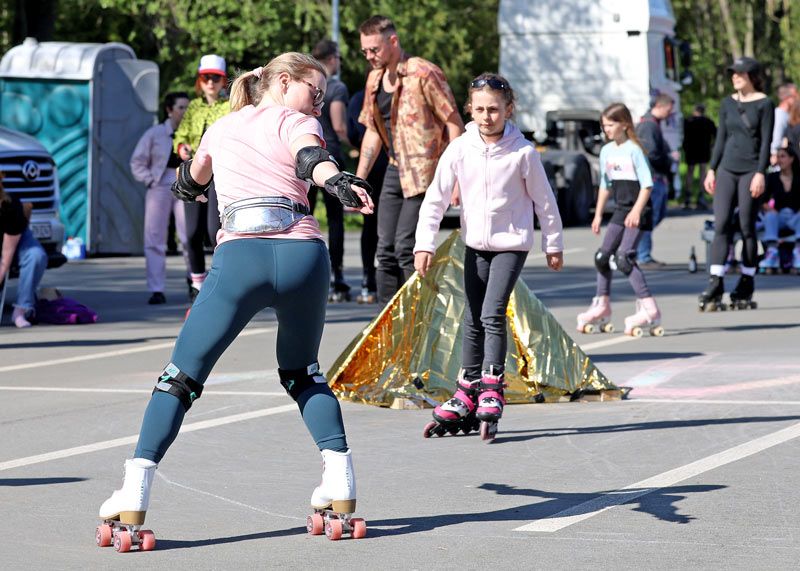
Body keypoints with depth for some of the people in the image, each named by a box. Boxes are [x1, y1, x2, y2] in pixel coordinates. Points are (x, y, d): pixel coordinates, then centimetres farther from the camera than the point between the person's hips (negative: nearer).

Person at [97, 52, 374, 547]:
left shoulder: (222, 127, 27)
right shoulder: (296, 123, 15)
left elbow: (192, 179, 48)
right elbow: (311, 160, -10)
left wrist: (186, 187, 73)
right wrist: (339, 183, -31)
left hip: (240, 256, 1)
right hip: (304, 257, -1)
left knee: (181, 379, 5)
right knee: (303, 375, 22)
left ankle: (135, 494, -7)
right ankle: (341, 484, 11)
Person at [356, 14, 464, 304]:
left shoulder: (423, 74, -13)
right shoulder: (375, 80, 11)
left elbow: (454, 123, -13)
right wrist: (358, 181, 16)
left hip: (425, 173, -8)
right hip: (395, 170, 8)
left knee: (406, 247, -13)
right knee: (386, 249, 5)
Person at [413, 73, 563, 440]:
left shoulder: (522, 152, -12)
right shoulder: (460, 149, -6)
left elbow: (544, 200, -1)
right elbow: (435, 198, -3)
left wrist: (554, 245, 6)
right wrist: (424, 244, -10)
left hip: (511, 244, -4)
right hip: (475, 244, 4)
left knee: (492, 314, -16)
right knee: (473, 320, 9)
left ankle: (491, 392, -12)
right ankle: (466, 394, 16)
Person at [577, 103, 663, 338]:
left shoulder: (633, 150, -11)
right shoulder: (606, 151, 12)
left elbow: (647, 184, -15)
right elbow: (605, 185, 21)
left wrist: (637, 211, -24)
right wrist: (598, 214, 19)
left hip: (638, 212, -8)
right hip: (621, 211, 8)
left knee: (624, 257, -18)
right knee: (603, 255, 9)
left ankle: (649, 310, -19)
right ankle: (602, 306, 23)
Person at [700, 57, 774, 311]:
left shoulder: (763, 104, -2)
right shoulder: (727, 104, 12)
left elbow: (766, 141, -6)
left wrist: (760, 173, -14)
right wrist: (712, 170, 10)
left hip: (751, 171, -4)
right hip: (727, 169, 4)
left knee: (747, 227, -1)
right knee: (721, 225, -6)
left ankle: (746, 288, 8)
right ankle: (715, 285, -11)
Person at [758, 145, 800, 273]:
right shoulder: (772, 178, 7)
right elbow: (763, 200, 2)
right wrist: (767, 207, -20)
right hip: (778, 217, 1)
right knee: (770, 215, -33)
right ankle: (772, 251, -50)